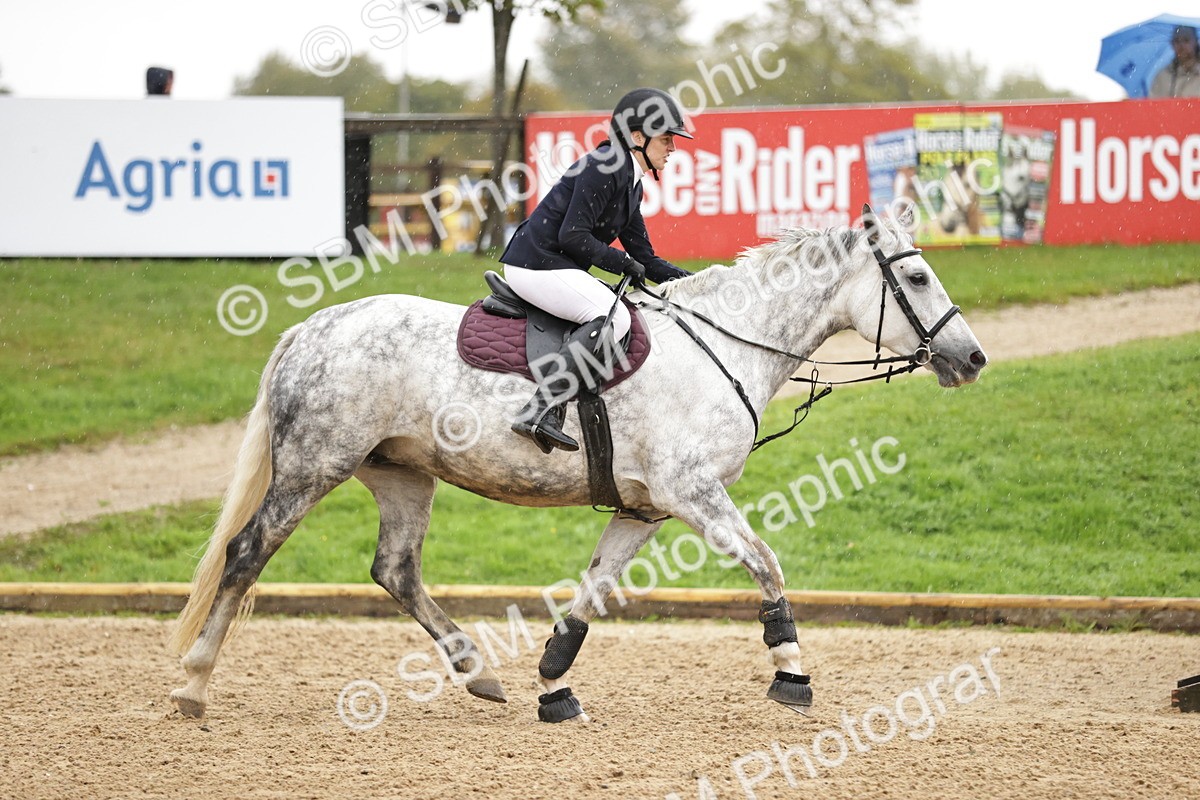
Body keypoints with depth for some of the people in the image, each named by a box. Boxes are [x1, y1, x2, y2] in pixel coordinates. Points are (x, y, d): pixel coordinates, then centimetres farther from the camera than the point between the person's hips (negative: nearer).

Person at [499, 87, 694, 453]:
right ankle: (541, 410, -33)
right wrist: (623, 263, -14)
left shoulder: (631, 183, 16)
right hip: (536, 266, -11)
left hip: (558, 268, 11)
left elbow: (644, 258, 19)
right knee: (612, 315, -25)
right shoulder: (604, 167, -15)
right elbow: (573, 234, -21)